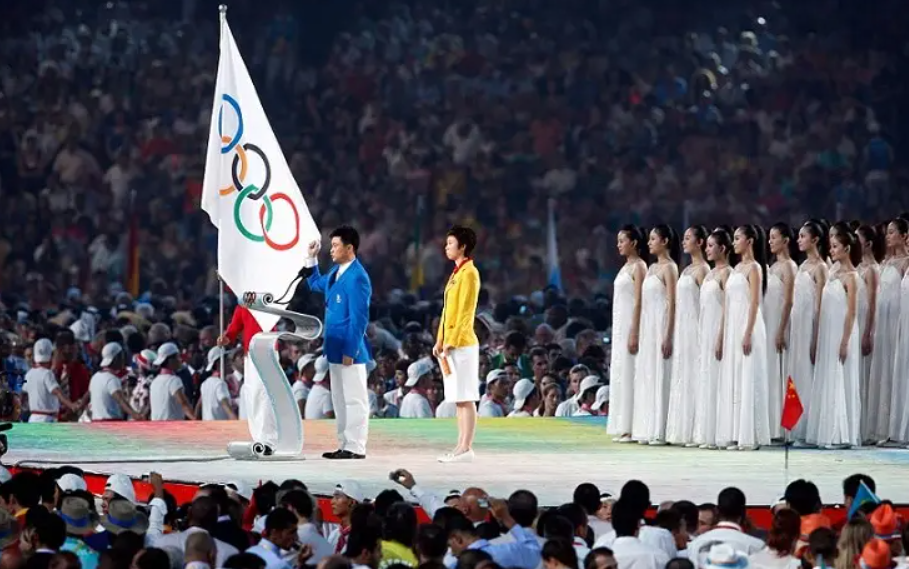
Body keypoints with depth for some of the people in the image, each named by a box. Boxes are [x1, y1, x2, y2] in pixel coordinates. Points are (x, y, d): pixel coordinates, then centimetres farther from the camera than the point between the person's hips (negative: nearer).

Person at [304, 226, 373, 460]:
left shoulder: (357, 277, -18)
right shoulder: (336, 271, 11)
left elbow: (359, 318, -19)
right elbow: (316, 284, 32)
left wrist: (350, 351, -20)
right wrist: (311, 258, 19)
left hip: (349, 349, -10)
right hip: (335, 348, 10)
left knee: (354, 399, -3)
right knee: (340, 400, 14)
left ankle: (356, 448, 0)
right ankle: (345, 445, 21)